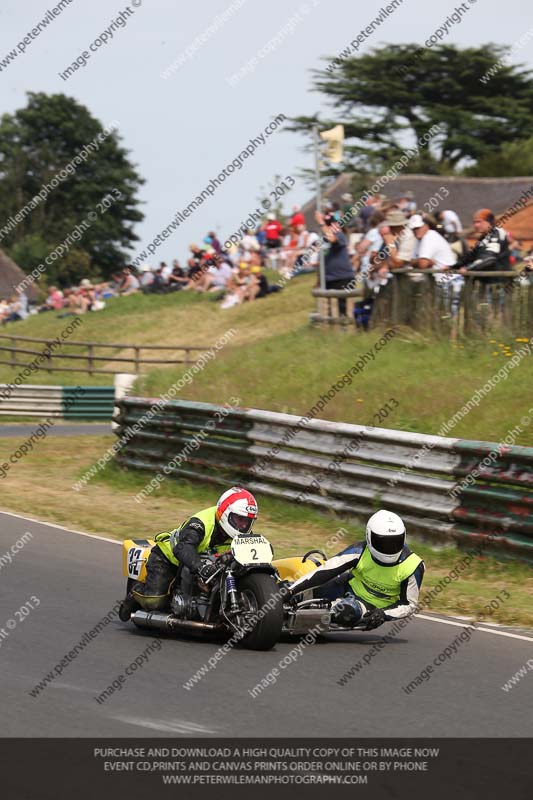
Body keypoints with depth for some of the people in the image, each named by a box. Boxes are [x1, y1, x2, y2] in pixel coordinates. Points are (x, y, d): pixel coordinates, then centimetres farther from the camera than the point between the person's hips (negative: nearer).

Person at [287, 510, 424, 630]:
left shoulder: (413, 567, -23)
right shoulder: (360, 552, -22)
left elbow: (409, 604, -12)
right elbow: (325, 571, -24)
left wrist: (383, 614, -31)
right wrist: (291, 591, -32)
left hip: (371, 607, -2)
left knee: (348, 611, -36)